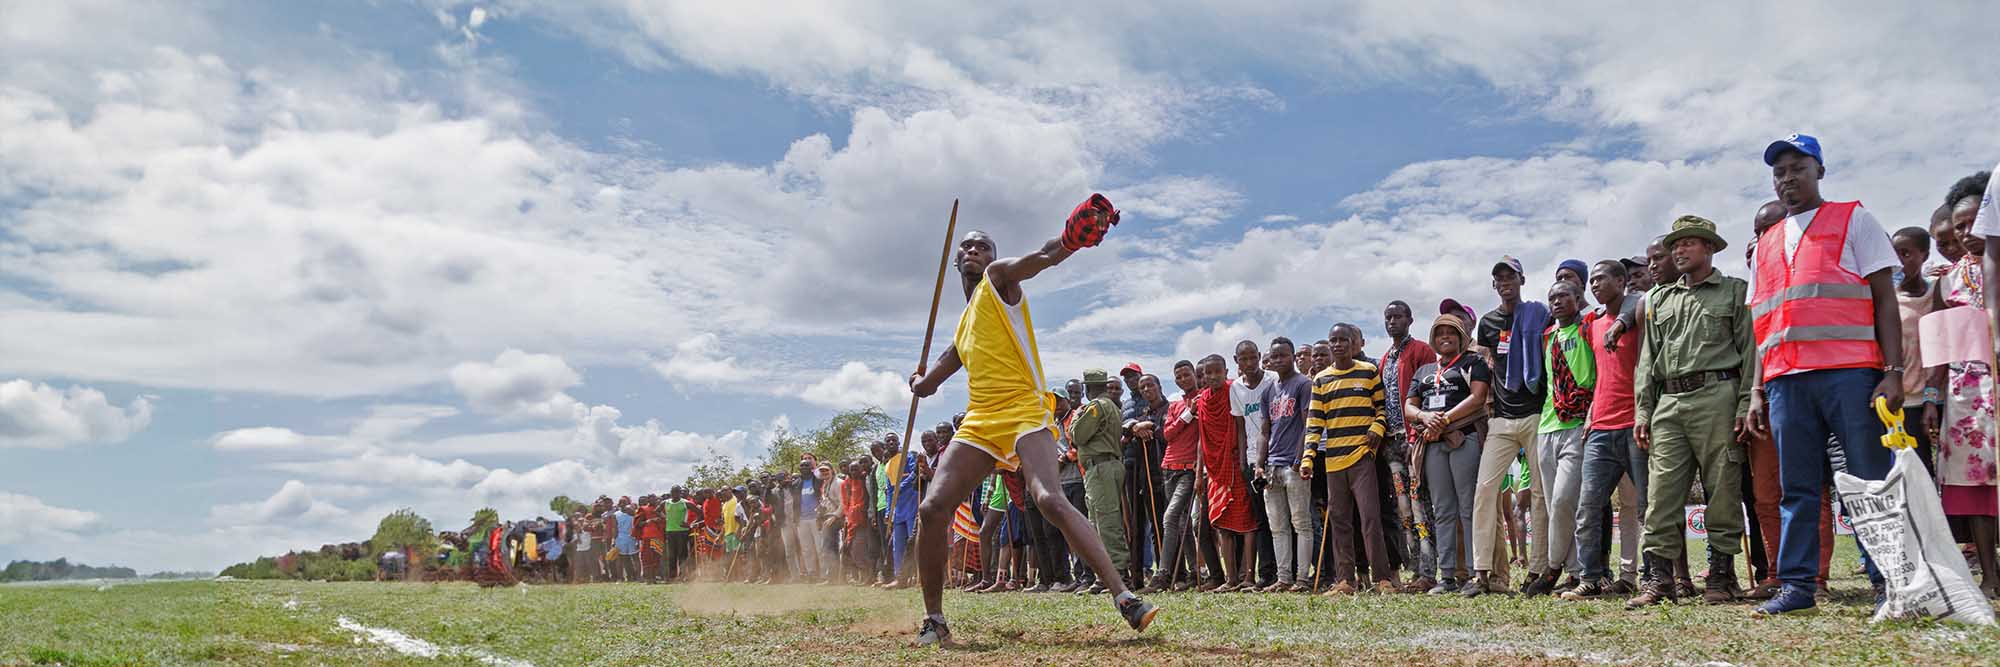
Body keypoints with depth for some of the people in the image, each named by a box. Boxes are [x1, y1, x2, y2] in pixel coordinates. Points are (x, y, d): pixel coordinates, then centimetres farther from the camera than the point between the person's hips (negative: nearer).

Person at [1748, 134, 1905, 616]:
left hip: (1850, 372, -4)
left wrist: (1893, 370, -8)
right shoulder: (1766, 244, 22)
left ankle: (1887, 582, 3)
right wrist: (1757, 391, 13)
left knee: (1871, 482, -3)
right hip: (1785, 380, 4)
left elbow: (1884, 297, 3)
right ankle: (1796, 585, 5)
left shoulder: (1852, 219, 10)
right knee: (1797, 488, 4)